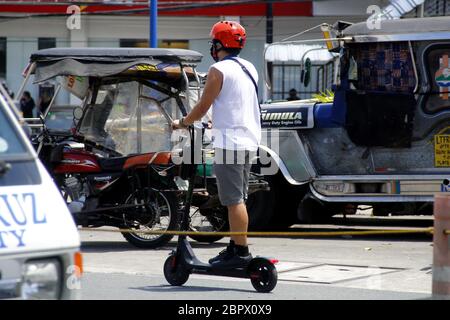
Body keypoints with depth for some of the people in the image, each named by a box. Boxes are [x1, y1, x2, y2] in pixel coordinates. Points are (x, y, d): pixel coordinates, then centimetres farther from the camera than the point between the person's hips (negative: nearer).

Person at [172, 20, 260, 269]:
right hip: (249, 140, 9)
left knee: (234, 200, -9)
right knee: (238, 199, 14)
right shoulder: (249, 69, 16)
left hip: (229, 142, -9)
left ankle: (240, 252, -11)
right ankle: (235, 247, 18)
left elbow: (203, 106, -8)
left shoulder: (219, 70, -10)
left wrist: (182, 123, 7)